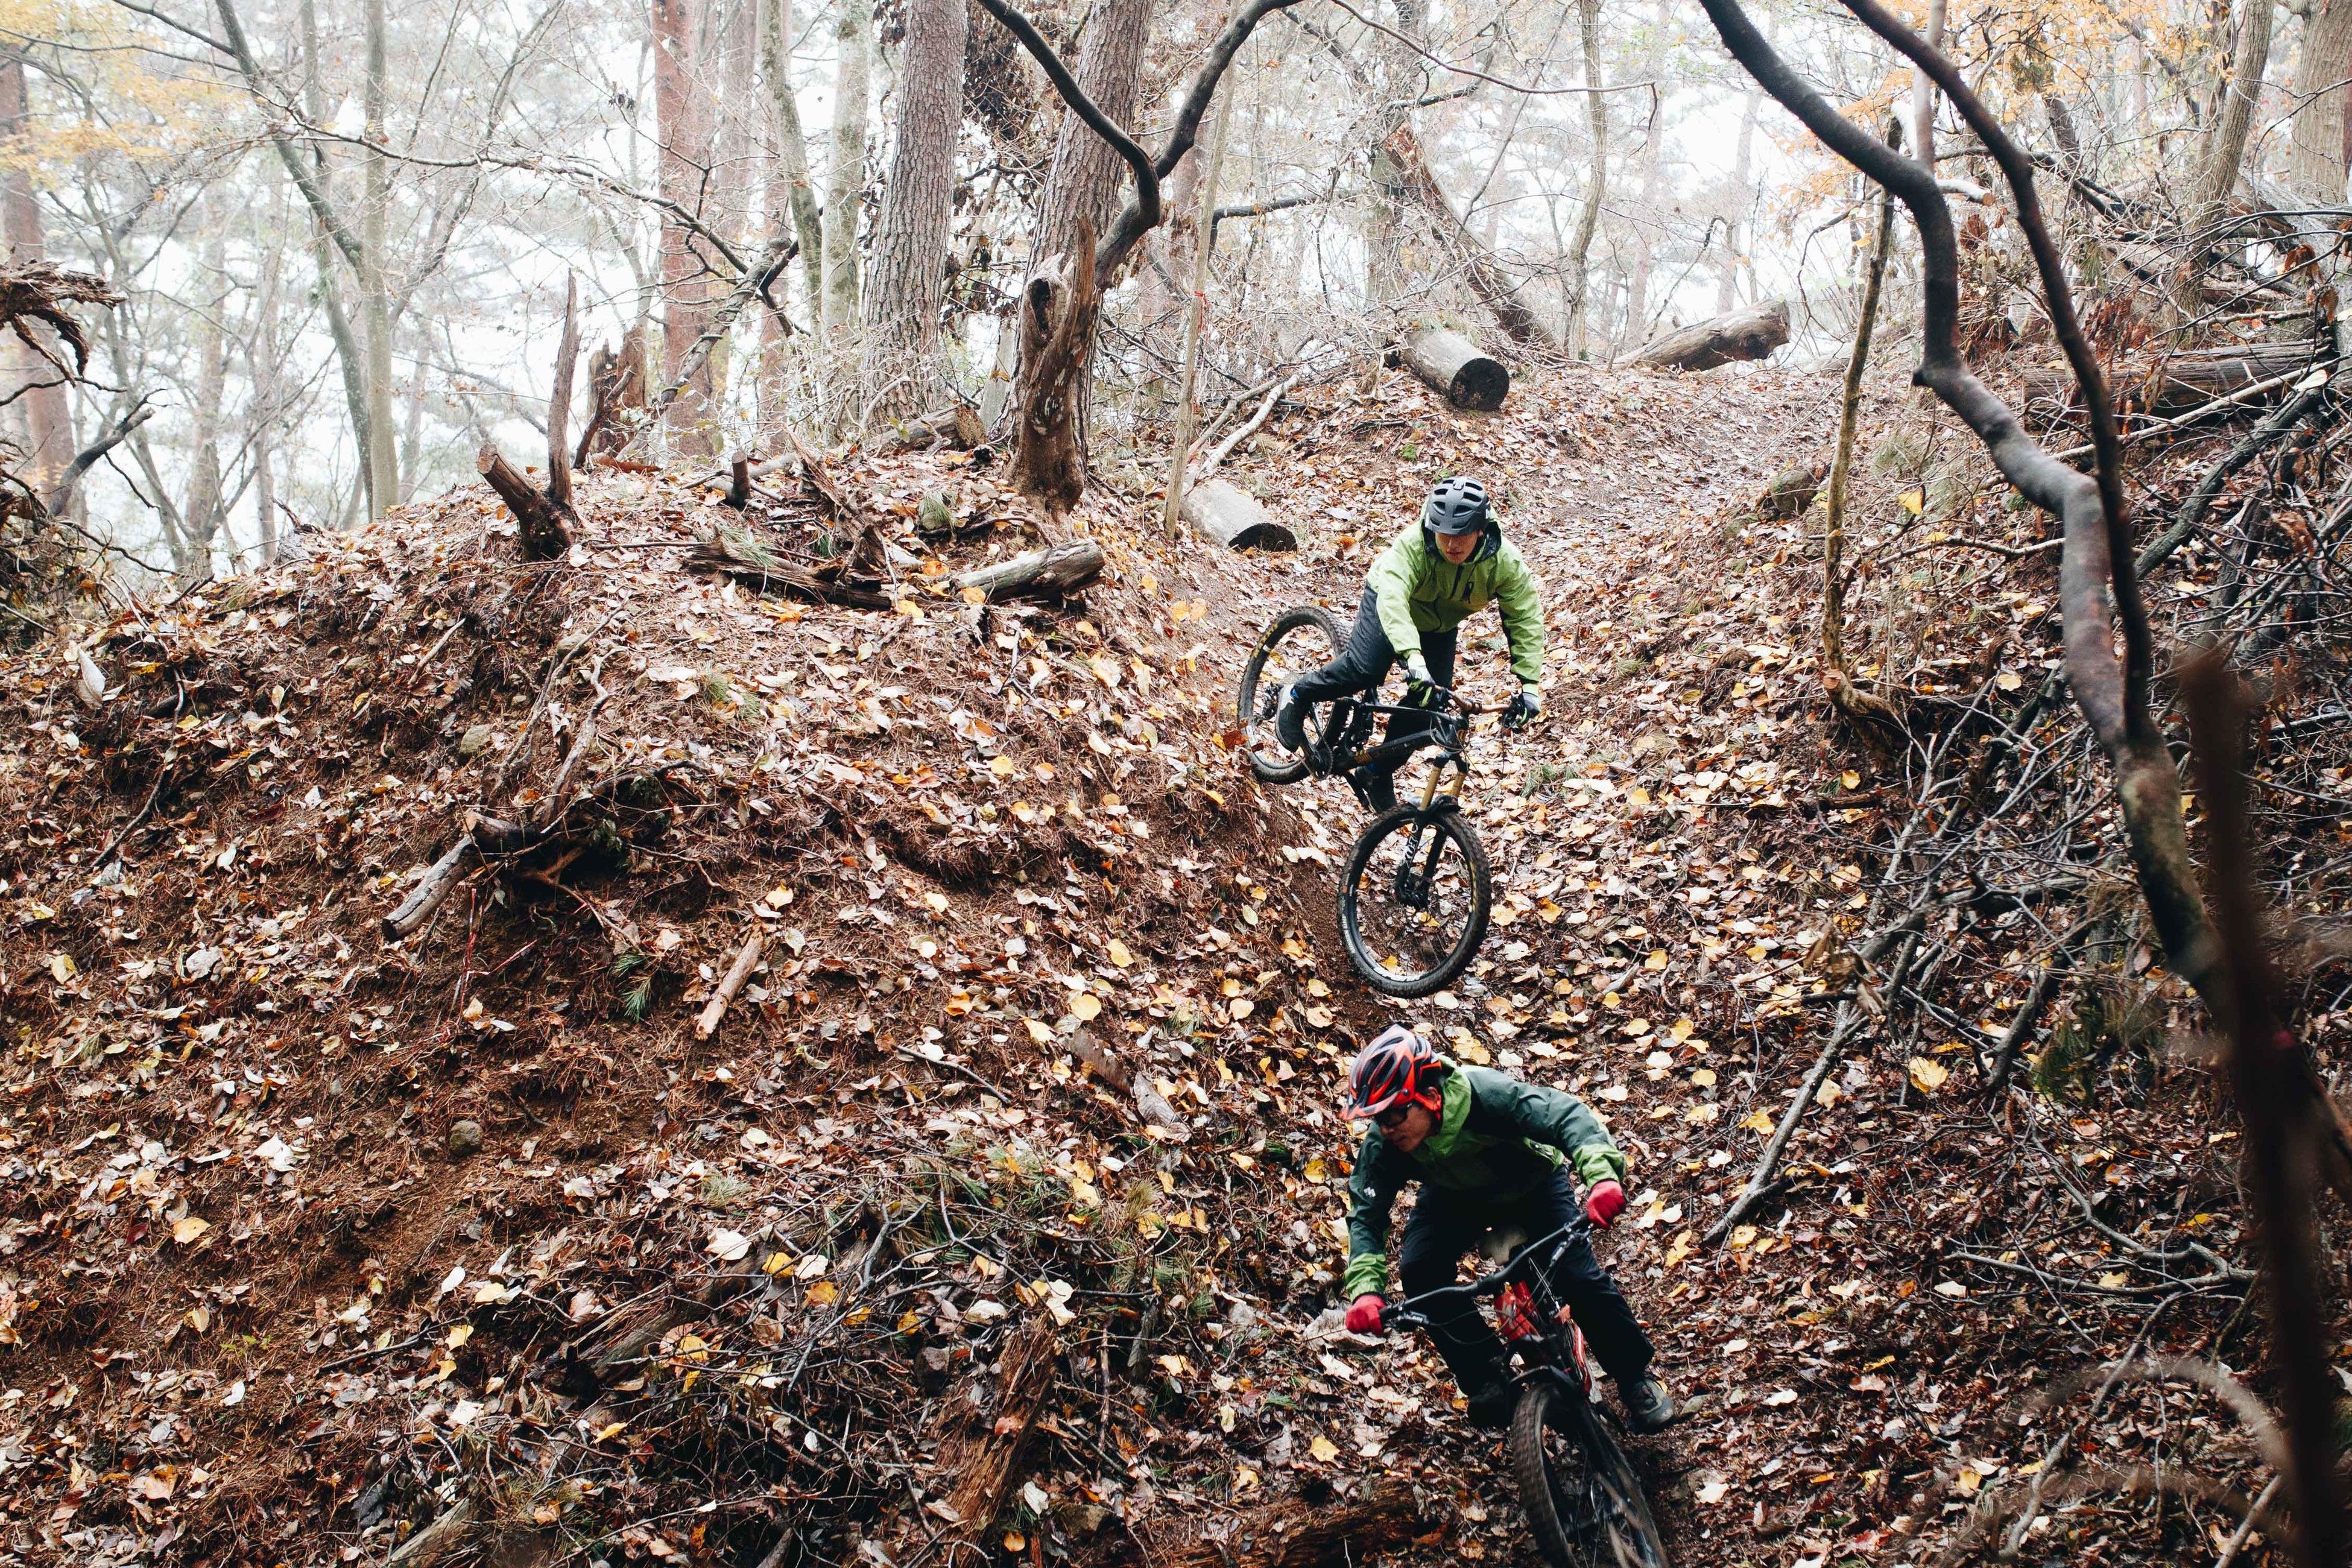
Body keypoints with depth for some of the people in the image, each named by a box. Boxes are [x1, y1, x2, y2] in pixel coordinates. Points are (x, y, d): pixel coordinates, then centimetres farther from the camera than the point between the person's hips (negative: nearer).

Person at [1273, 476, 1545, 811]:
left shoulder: (1504, 561, -30)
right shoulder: (1413, 546, -39)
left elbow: (1527, 620, -25)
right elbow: (1392, 598, -53)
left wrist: (1530, 686, -33)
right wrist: (1413, 659, -67)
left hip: (1439, 628, 4)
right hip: (1390, 604, -4)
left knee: (1428, 703, -9)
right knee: (1365, 669, -28)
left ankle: (1380, 774, 12)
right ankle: (1298, 697, 0)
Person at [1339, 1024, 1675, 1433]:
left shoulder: (1487, 1094, -41)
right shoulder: (1382, 1145, -28)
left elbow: (1567, 1115, -48)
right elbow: (1366, 1215, -24)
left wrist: (1602, 1175, -67)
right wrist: (1365, 1289, -41)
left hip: (1532, 1184, -3)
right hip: (1455, 1197, 3)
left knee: (1578, 1276, -20)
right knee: (1418, 1270, -23)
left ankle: (1637, 1378, 4)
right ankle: (1488, 1374, -6)